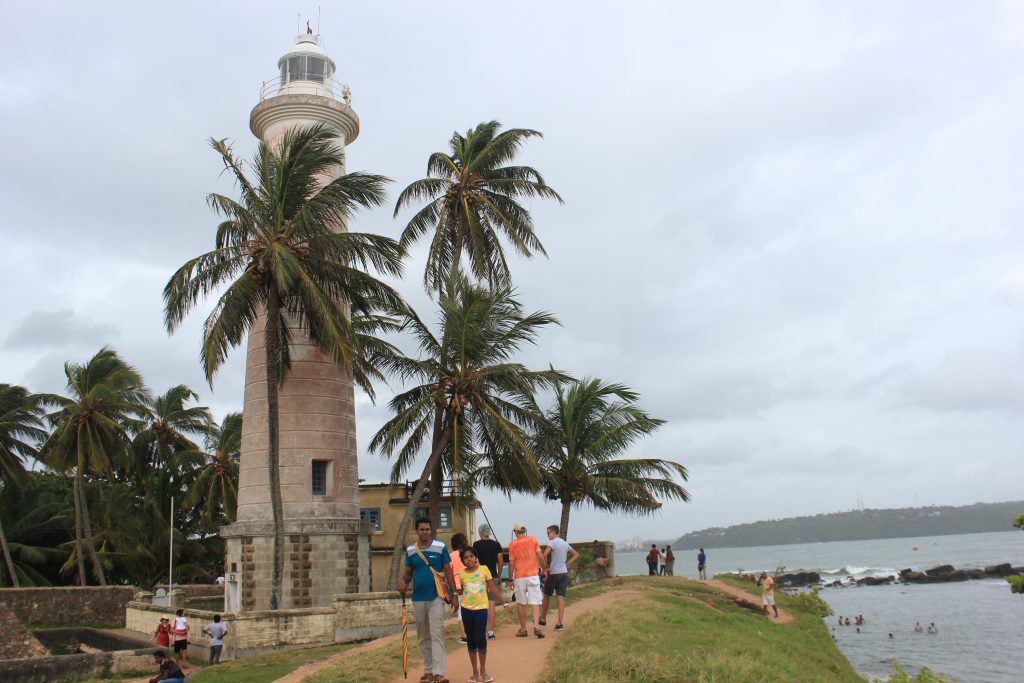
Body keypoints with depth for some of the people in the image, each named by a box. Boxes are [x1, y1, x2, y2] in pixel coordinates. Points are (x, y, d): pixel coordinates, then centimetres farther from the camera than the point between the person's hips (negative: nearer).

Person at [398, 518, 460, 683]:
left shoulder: (440, 547, -3)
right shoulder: (410, 550, 5)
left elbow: (448, 571, 0)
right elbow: (408, 572, 11)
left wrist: (455, 594, -4)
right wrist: (403, 581, -12)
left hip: (436, 597, -3)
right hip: (418, 599, 3)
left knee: (437, 634, -11)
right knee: (423, 637, 11)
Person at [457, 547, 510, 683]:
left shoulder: (484, 569, -3)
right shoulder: (461, 574, 2)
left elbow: (493, 588, 3)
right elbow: (461, 591, 11)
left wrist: (504, 603, 4)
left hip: (481, 608, -2)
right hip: (466, 608, 2)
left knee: (480, 639, -7)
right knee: (470, 640, 8)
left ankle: (483, 671, 8)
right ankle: (475, 671, 18)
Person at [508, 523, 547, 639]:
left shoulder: (513, 544, 1)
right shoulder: (533, 540, 2)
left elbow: (511, 563, 0)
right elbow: (540, 557, -1)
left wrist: (511, 579, 7)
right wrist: (543, 568, 13)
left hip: (519, 577, 0)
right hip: (533, 575, 0)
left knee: (520, 604, 10)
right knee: (535, 602, -1)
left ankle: (523, 629, 13)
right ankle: (536, 626, -17)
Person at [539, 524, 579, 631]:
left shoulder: (553, 542, -9)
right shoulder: (565, 543, 14)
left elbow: (545, 555, -25)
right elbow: (576, 555, 21)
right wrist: (567, 564, 13)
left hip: (553, 573, -6)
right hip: (564, 573, 6)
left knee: (547, 596, 11)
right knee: (561, 598, -1)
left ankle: (543, 620, 23)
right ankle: (559, 623, -8)